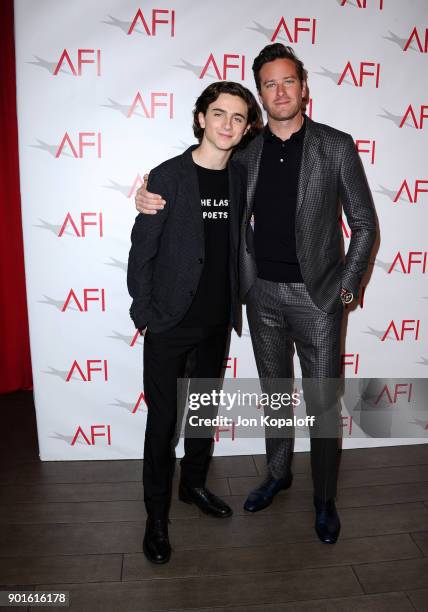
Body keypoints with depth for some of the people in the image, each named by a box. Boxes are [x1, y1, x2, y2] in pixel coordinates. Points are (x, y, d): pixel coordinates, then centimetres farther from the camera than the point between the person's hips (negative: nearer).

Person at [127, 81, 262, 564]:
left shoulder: (240, 177, 4)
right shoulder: (167, 176, -11)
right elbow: (141, 251, -9)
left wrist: (234, 306, 9)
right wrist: (144, 314, -10)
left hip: (216, 323, 5)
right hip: (170, 324, -5)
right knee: (162, 419, 4)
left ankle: (194, 484, 40)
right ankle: (156, 515, 23)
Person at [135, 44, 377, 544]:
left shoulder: (336, 146, -4)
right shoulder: (246, 151, 4)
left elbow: (363, 224, 1)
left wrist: (348, 287, -5)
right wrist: (153, 200, -7)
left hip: (316, 295, -3)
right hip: (262, 293, 3)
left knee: (323, 403, 6)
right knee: (275, 392, 18)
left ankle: (325, 499, 27)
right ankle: (277, 474, 39)